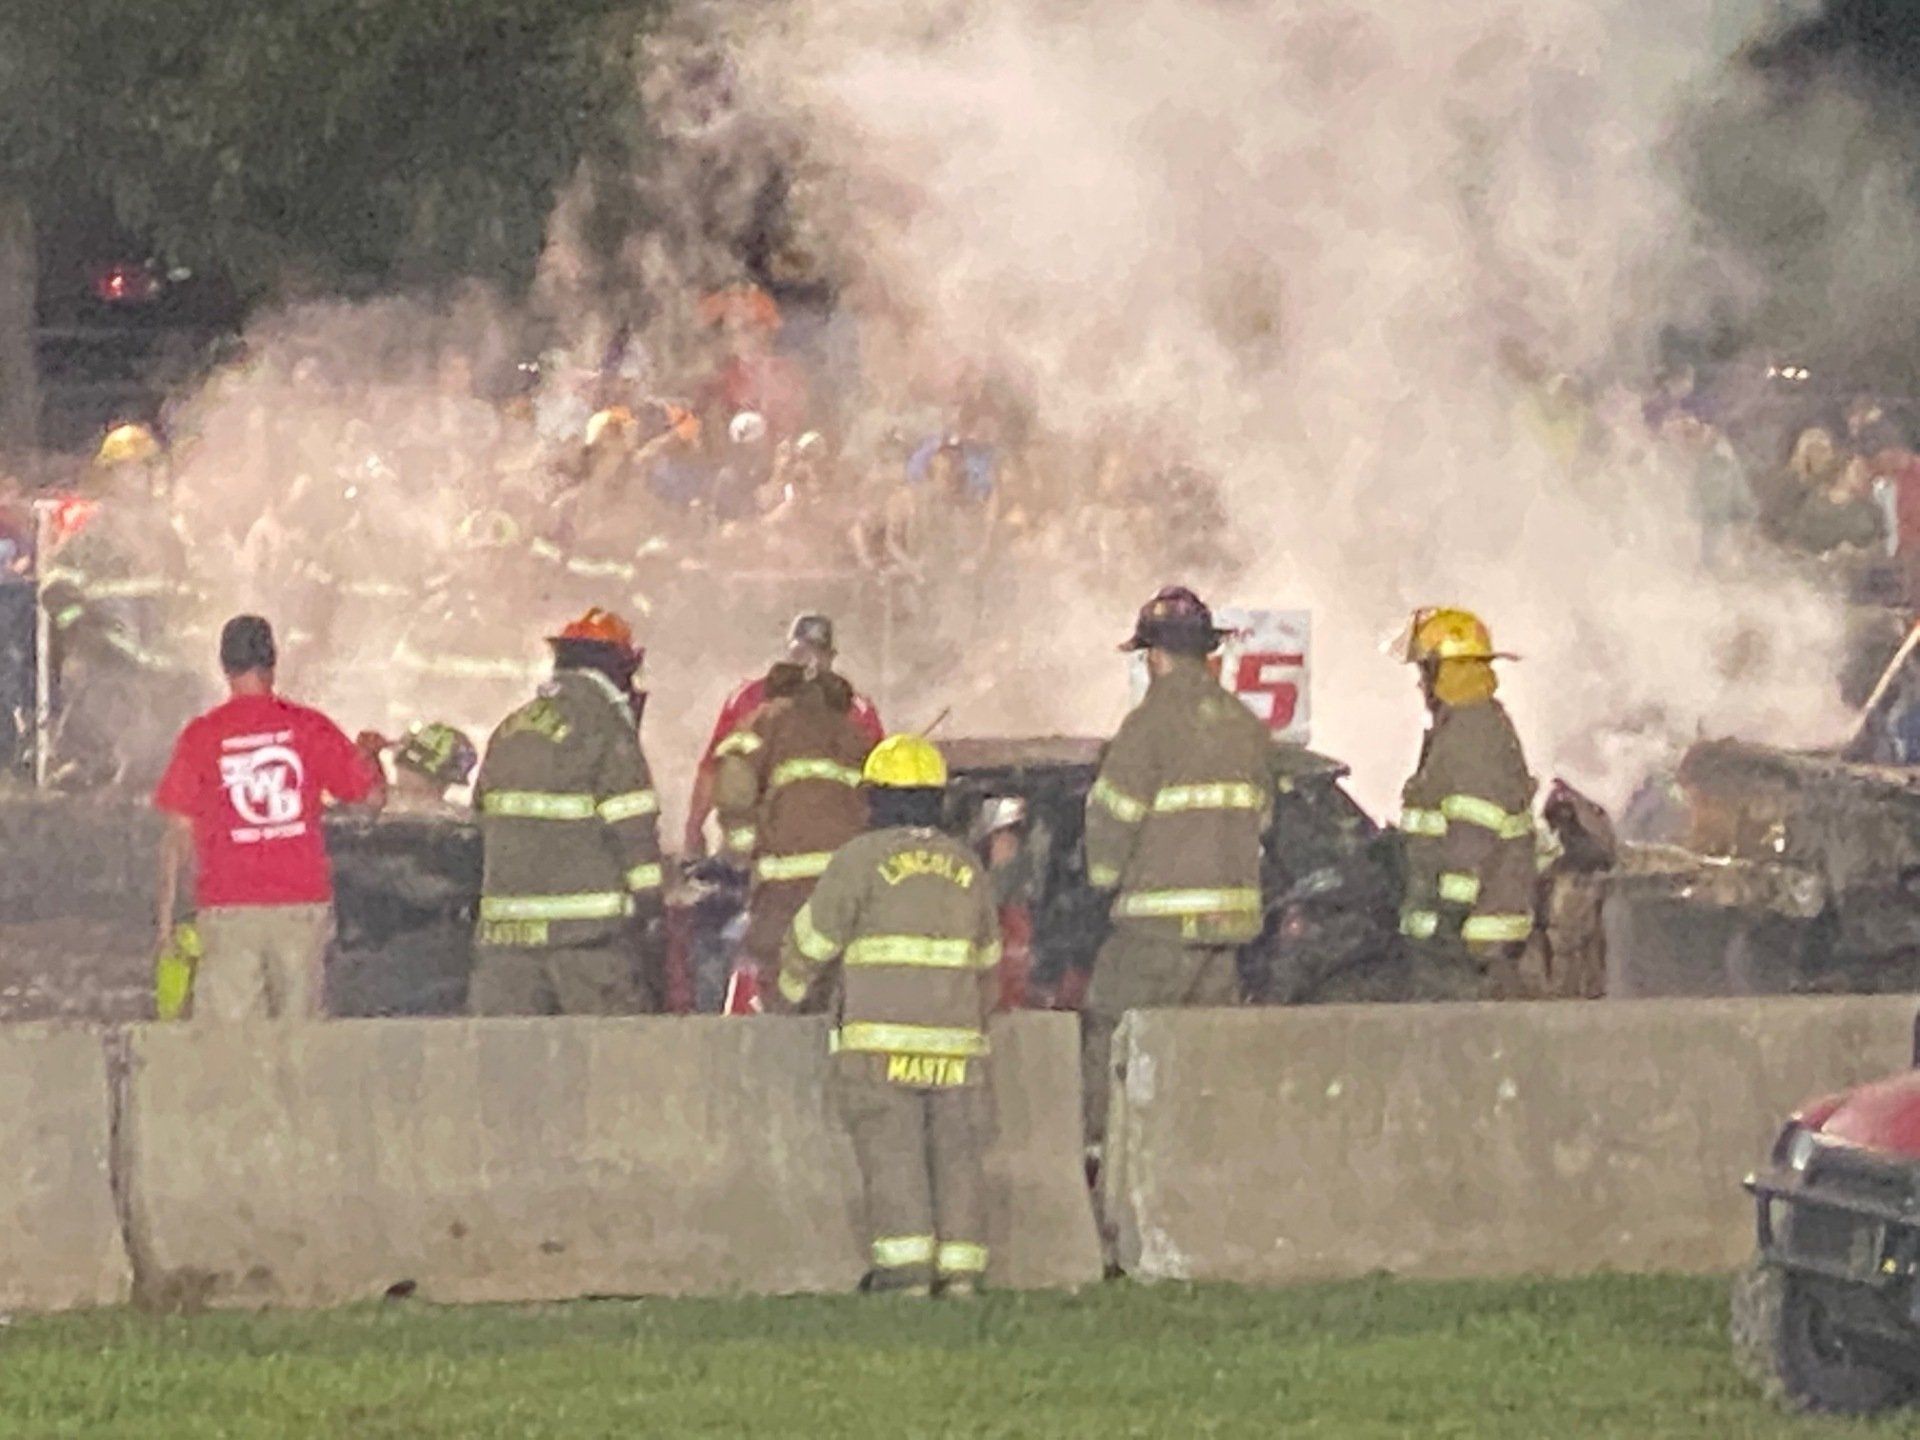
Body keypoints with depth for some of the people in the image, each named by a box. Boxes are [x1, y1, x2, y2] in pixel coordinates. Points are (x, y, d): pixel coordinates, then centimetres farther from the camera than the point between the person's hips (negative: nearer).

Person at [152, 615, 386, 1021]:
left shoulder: (200, 736, -1)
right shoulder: (309, 728, 2)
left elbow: (178, 833, 0)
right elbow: (373, 797, 9)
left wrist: (166, 916, 6)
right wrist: (369, 756, 31)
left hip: (229, 909, -1)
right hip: (303, 903, 1)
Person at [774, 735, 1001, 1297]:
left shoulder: (861, 860, -3)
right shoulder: (966, 867, 14)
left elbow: (811, 942, 3)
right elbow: (986, 962, 25)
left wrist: (796, 993, 22)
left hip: (881, 1043, -4)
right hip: (955, 1044, 4)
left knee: (891, 1152, -6)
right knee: (956, 1151, 4)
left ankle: (905, 1266, -15)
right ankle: (960, 1270, -1)